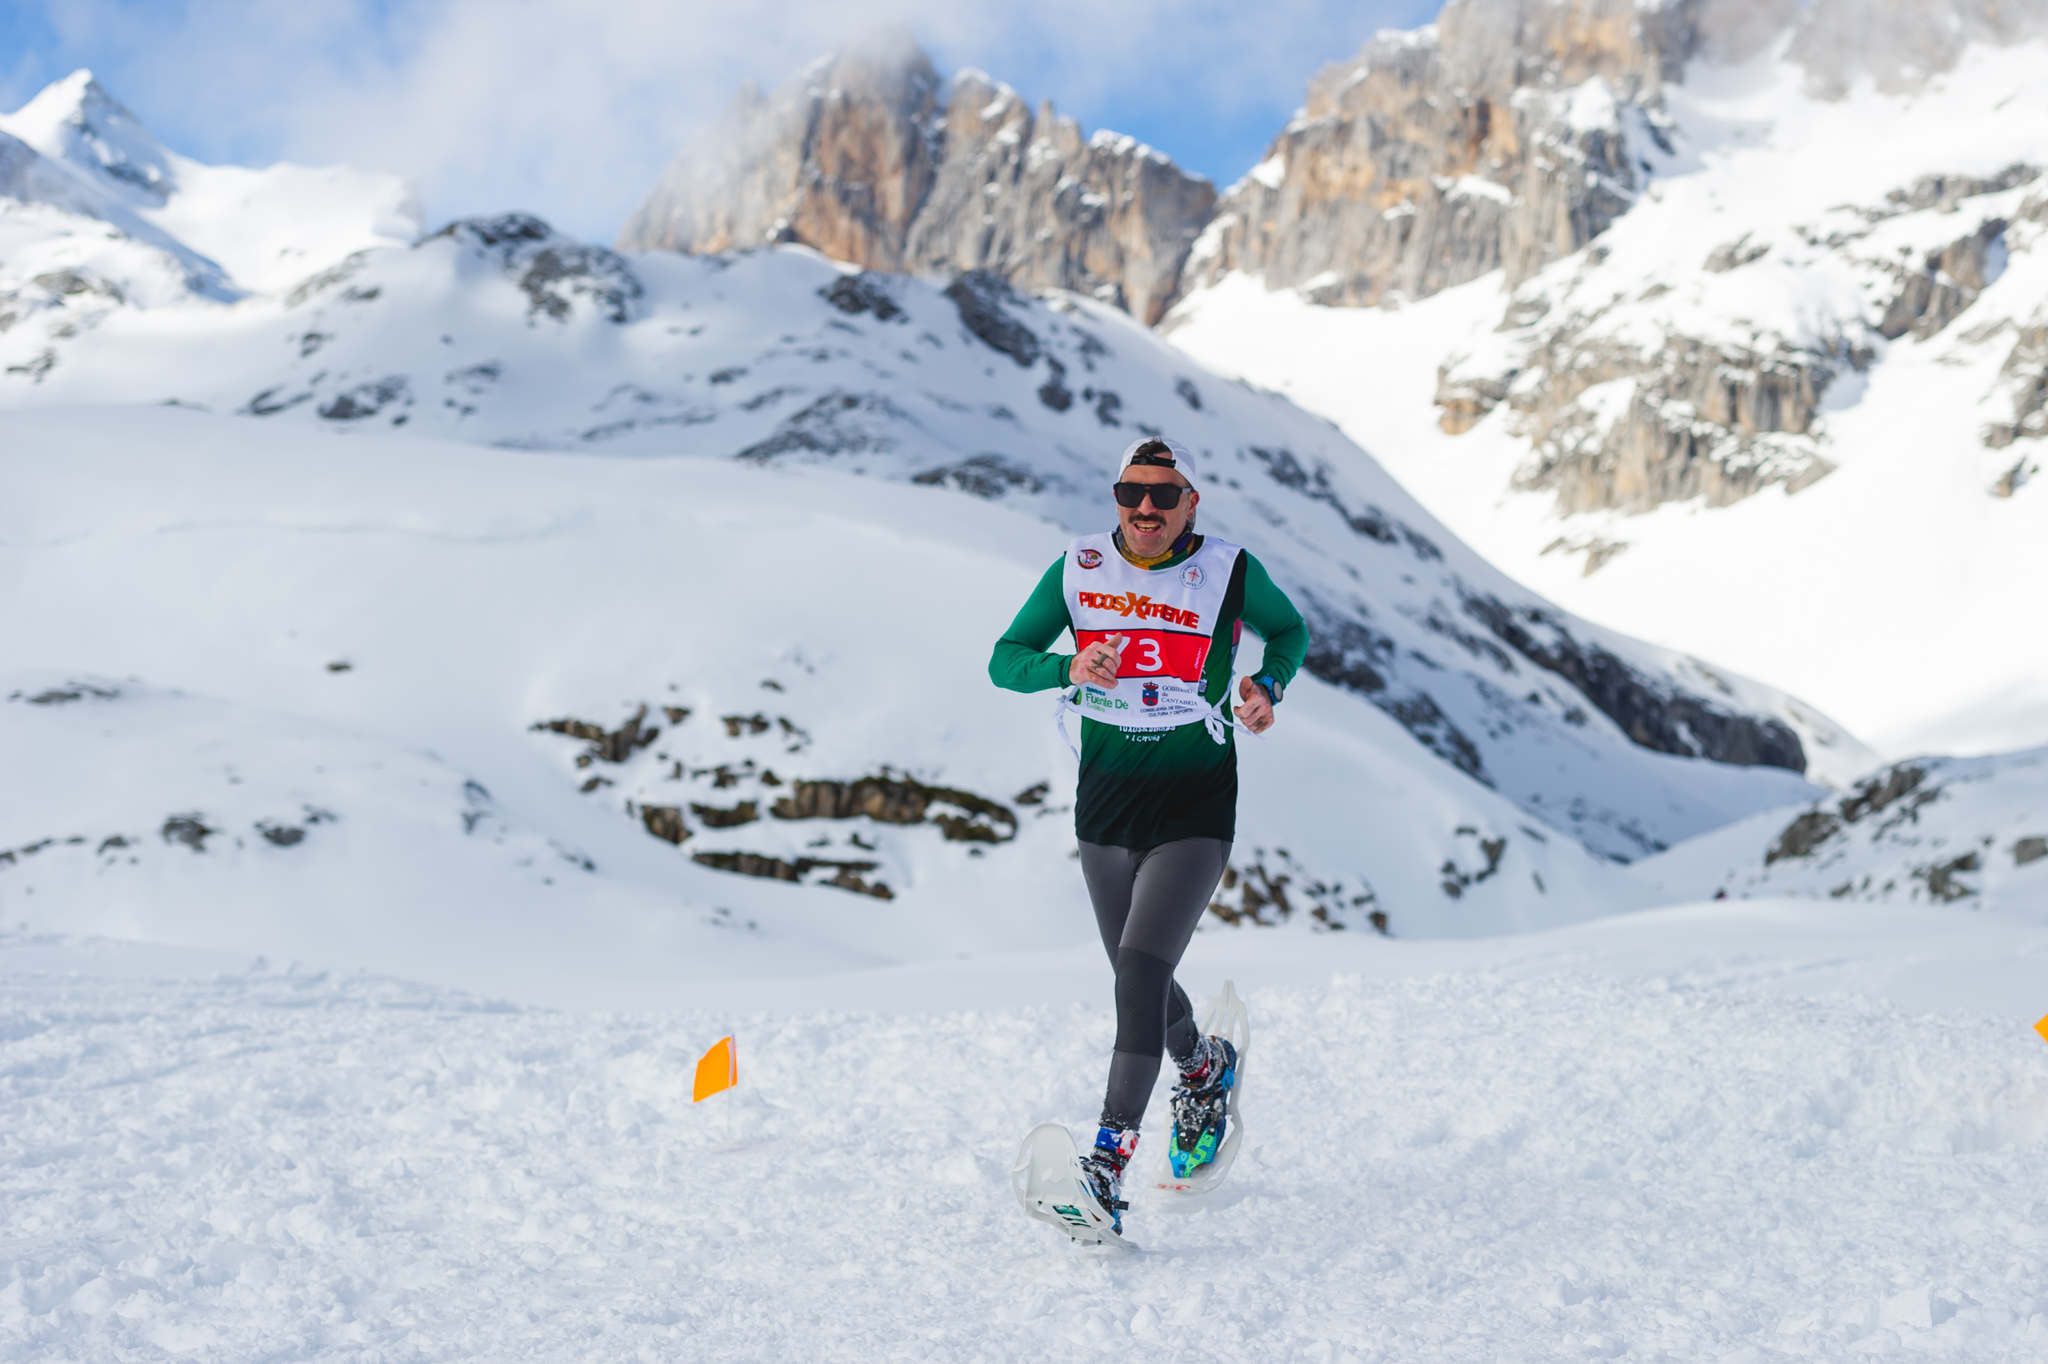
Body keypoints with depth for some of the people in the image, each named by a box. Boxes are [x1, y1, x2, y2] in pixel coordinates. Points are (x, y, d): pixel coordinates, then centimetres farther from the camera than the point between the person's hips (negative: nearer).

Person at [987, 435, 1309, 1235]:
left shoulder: (1228, 573, -7)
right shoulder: (1078, 571, -2)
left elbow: (1289, 630, 13)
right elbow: (1004, 661, 1)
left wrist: (1268, 686, -9)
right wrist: (1067, 668, -20)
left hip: (1195, 813, -4)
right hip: (1105, 808, 4)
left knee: (1141, 968, -20)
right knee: (1141, 984, 18)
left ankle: (1108, 1166, -23)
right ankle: (1204, 1070, 50)